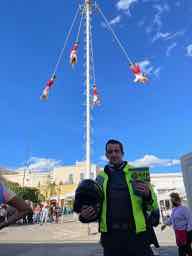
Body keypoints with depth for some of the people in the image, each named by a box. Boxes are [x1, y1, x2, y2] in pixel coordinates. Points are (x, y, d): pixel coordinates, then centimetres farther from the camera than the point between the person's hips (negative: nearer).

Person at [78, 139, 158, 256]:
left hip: (136, 233, -2)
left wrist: (147, 195, -21)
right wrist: (85, 214, -4)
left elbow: (153, 205, 0)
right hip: (110, 234, 2)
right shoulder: (101, 177, 7)